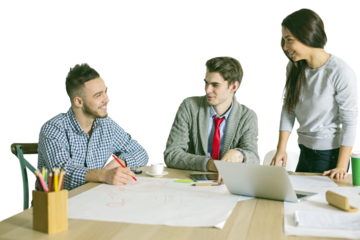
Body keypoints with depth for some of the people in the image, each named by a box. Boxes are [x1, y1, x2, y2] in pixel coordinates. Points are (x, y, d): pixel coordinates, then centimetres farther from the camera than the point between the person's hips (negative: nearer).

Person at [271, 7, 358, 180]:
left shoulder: (342, 71, -21)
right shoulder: (293, 66, -2)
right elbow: (287, 109, 0)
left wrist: (341, 167, -19)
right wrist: (281, 149, -9)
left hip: (331, 154, -6)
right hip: (304, 151, 6)